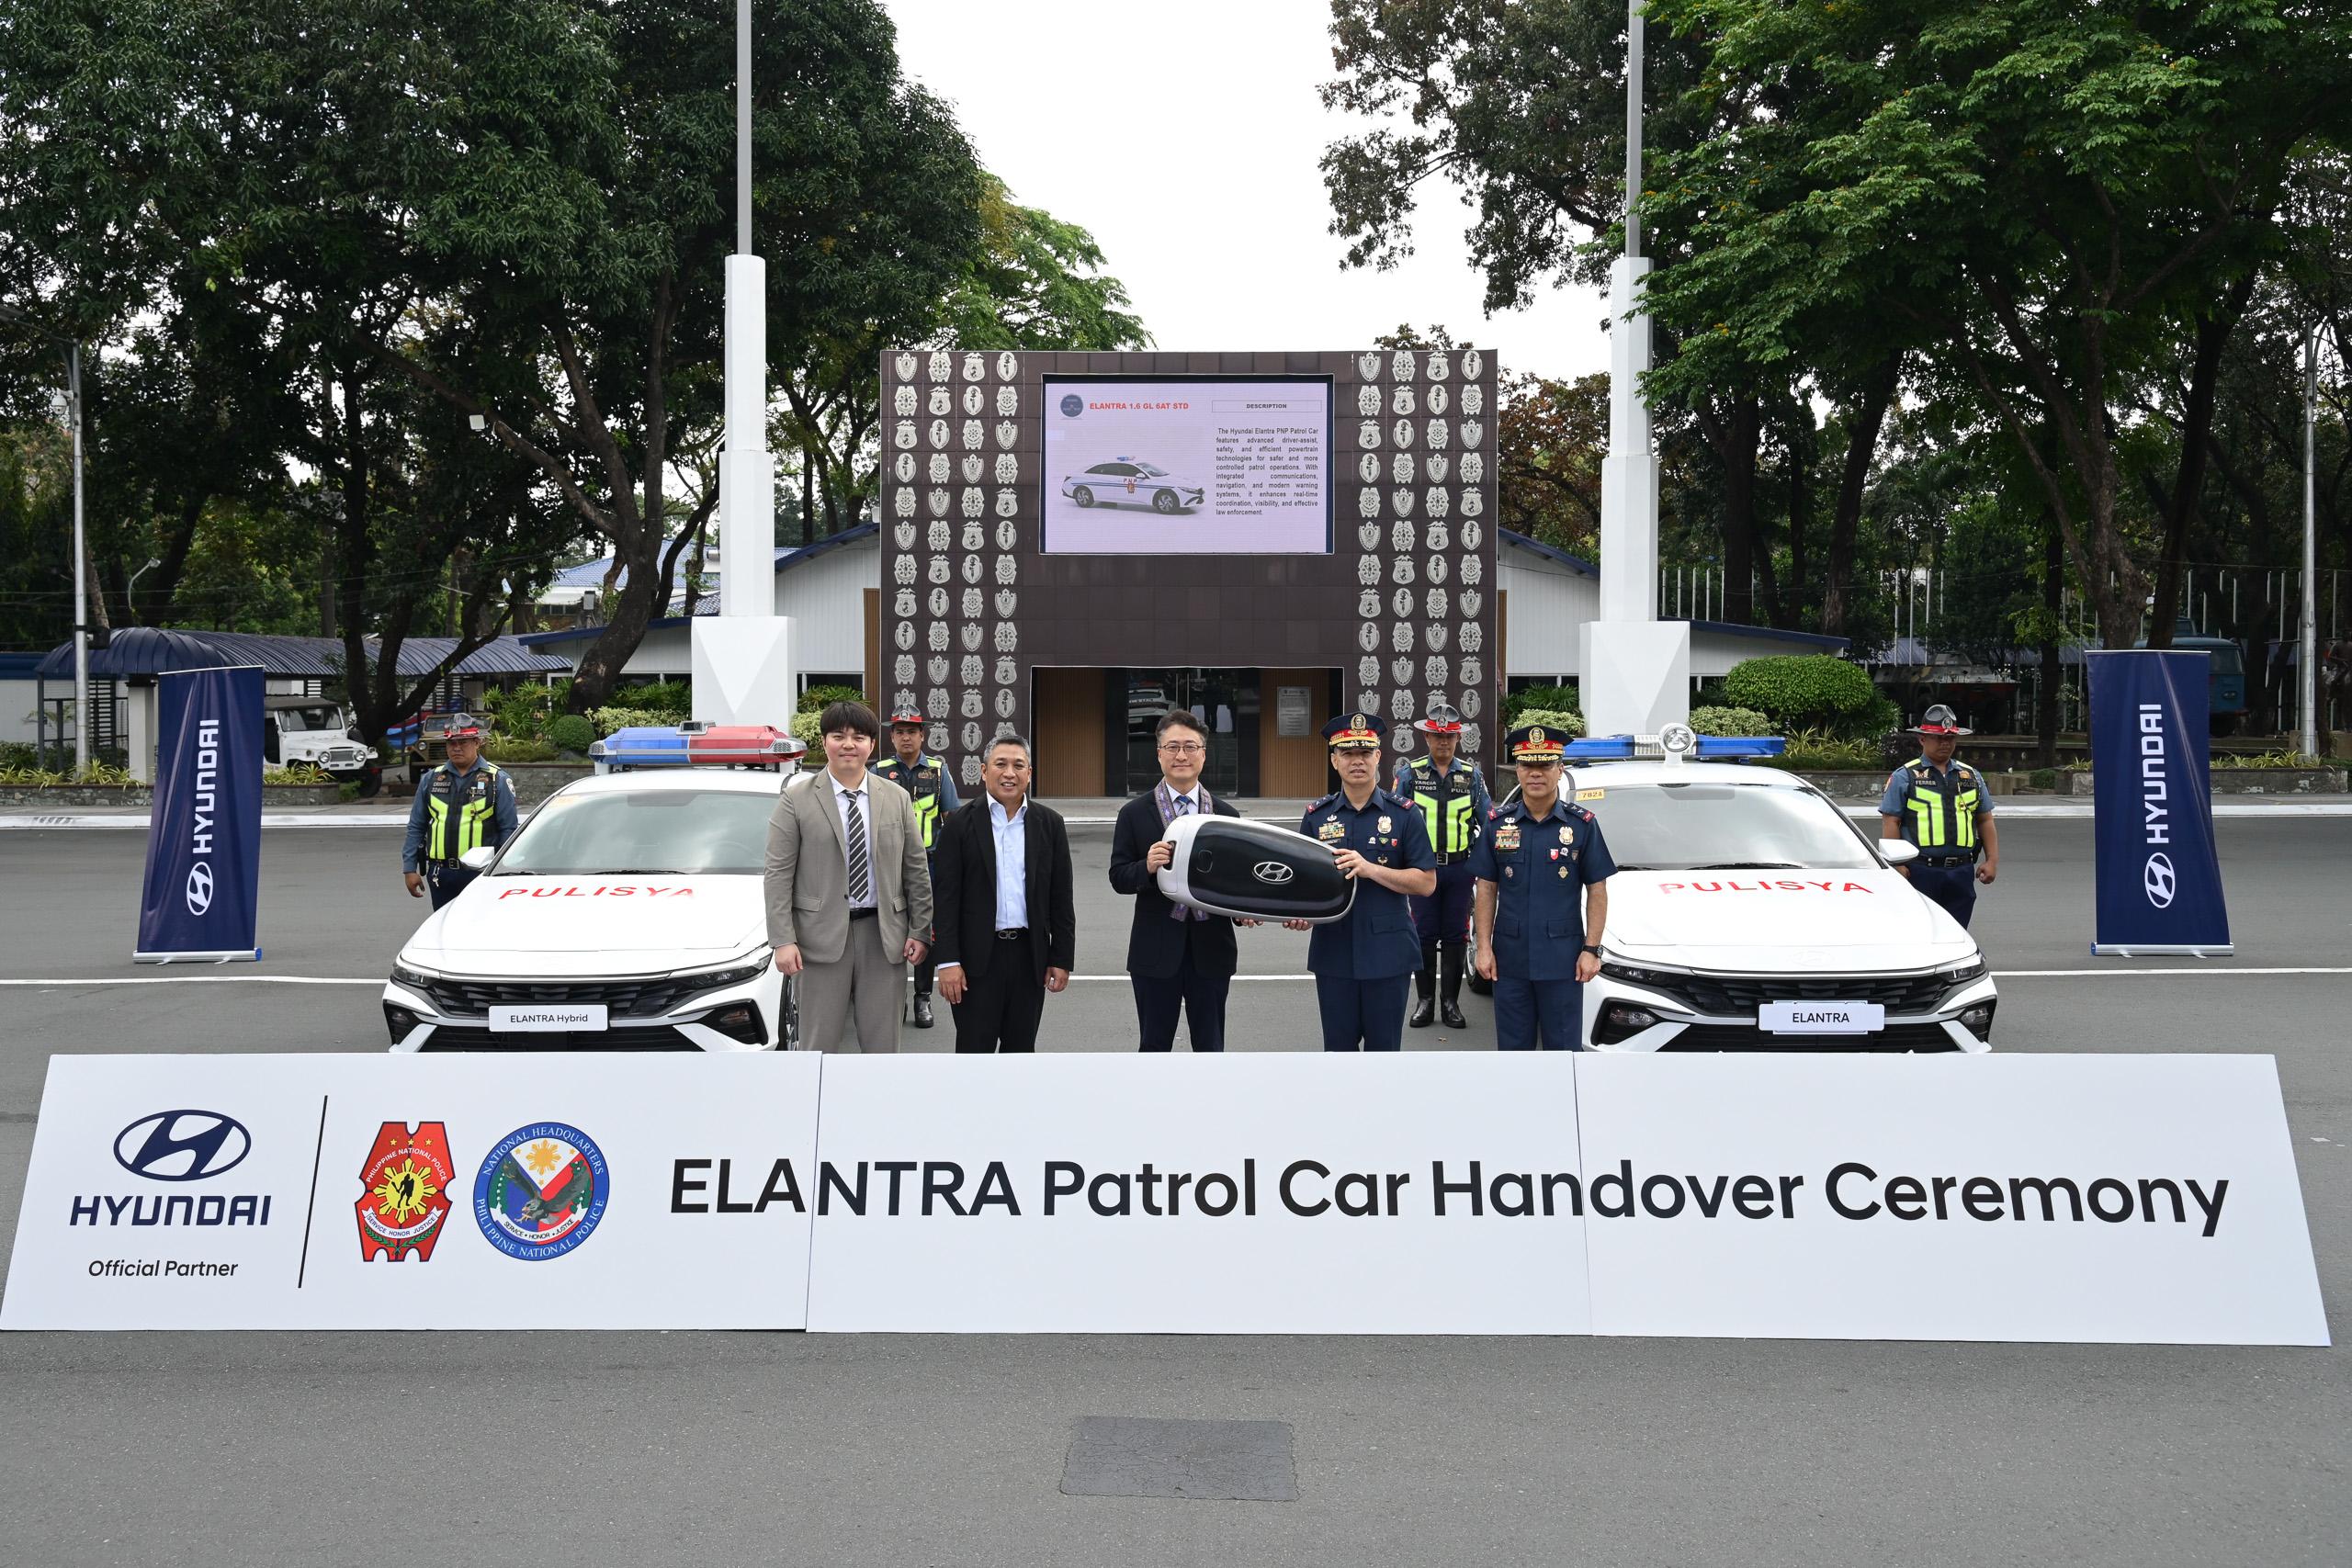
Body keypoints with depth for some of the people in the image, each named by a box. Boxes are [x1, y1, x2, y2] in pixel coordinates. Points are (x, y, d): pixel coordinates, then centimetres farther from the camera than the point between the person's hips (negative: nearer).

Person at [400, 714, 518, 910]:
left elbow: (509, 830, 0)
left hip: (479, 874, -4)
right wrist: (409, 868, 8)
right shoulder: (431, 780, 13)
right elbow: (416, 827, 15)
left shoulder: (497, 780, 2)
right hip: (440, 875, 4)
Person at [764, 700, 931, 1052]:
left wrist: (919, 931, 3)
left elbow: (916, 871, 9)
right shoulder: (796, 799, -1)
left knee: (883, 1043, 9)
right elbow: (778, 875, -4)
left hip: (884, 935, 2)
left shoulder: (897, 799, 7)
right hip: (823, 936, -2)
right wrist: (783, 940, -11)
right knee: (820, 1043, 3)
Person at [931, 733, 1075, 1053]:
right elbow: (947, 897, -4)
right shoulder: (960, 824, -2)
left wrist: (1062, 958, 3)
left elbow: (1061, 897, 6)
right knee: (974, 1049, 0)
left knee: (1020, 1048, 11)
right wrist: (948, 961, -10)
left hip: (1030, 955, 3)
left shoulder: (1049, 824, 5)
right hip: (978, 956, -2)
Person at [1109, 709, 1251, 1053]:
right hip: (1156, 948, -1)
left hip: (1211, 947, 2)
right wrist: (1147, 867, -23)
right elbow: (1118, 878, -2)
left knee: (1210, 1047, 9)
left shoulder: (1227, 815, 6)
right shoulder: (1134, 814, 0)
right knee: (1155, 1046, 8)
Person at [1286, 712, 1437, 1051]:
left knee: (1384, 1048, 7)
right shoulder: (1316, 816, 6)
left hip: (1387, 955, -2)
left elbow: (1426, 883, -4)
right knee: (1338, 1047, 9)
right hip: (1333, 953, 2)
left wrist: (1370, 869, -17)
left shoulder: (1403, 814, -1)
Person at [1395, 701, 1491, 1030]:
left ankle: (1450, 1002, 12)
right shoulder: (1410, 773, 1)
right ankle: (1425, 1001, 11)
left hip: (1459, 868, 1)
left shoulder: (1472, 775, 5)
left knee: (1455, 936, 4)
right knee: (1424, 935, 2)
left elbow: (1488, 821, 9)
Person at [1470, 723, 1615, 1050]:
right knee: (1513, 1047, 10)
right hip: (1509, 959, 2)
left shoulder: (1582, 824, 0)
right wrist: (1484, 947, -2)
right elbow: (1487, 890, 5)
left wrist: (1591, 949, -7)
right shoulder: (1498, 824, 4)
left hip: (1563, 961, -2)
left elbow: (1596, 891, 0)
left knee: (1563, 1047, 4)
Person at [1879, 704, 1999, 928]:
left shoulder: (1971, 777, 17)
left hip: (1961, 873, 5)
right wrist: (1896, 865, -12)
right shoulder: (1904, 777, 2)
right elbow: (1890, 822, -3)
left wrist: (1992, 860, 7)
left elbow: (1985, 820, 19)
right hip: (1920, 873, -5)